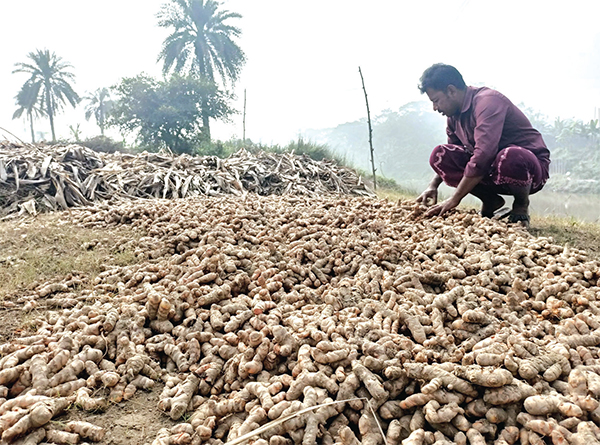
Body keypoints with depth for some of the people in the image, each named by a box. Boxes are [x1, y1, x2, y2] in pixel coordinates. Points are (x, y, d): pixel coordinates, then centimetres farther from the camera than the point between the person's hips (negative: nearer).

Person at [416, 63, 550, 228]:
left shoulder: (488, 101, -22)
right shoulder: (454, 114, 4)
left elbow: (483, 155, -33)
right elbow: (447, 158, 16)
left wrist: (454, 200, -32)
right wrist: (433, 185, -2)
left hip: (530, 166, -7)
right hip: (490, 169, 7)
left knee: (509, 156, -42)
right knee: (440, 154, -11)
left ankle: (521, 204, -8)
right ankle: (490, 202, 1)